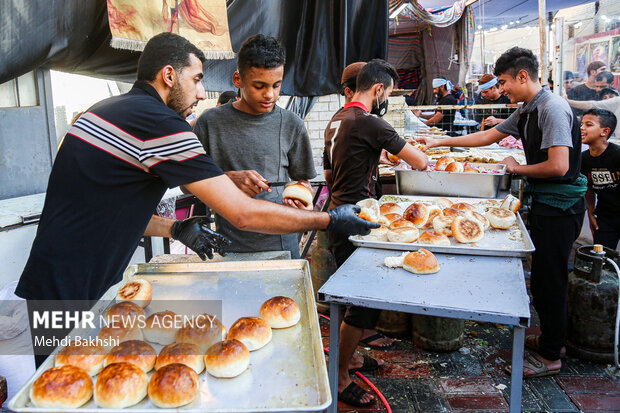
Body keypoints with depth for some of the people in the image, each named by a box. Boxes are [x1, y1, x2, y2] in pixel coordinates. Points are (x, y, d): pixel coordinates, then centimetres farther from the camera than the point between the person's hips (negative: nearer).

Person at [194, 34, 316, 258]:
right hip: (230, 245, -1)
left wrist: (303, 200, -13)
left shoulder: (291, 125, 2)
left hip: (281, 243, 1)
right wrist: (229, 179, -18)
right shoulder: (211, 122, -2)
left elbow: (302, 180, 9)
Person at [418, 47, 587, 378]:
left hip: (560, 204, -9)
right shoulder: (526, 111, 11)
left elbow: (558, 166, -26)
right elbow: (487, 136, 19)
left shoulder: (552, 109, -18)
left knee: (550, 279, -1)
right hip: (544, 202, 9)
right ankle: (549, 337, 33)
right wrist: (439, 142, 17)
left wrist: (517, 168, -9)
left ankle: (550, 356, 13)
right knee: (542, 276, 17)